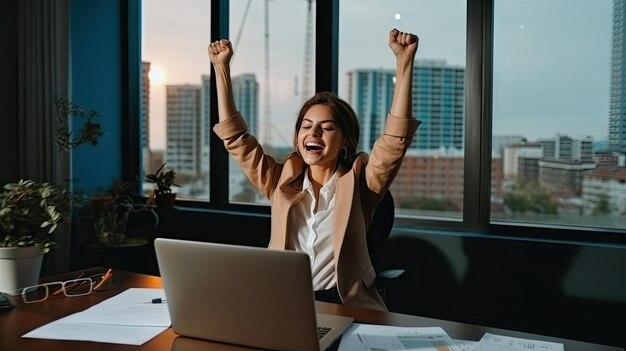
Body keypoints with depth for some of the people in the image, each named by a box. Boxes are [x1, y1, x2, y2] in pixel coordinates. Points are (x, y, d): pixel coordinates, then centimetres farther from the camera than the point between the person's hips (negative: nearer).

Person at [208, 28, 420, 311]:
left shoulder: (358, 182, 2)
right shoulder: (282, 181, 9)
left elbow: (396, 139, -11)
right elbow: (235, 138, 8)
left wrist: (404, 61, -18)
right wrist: (221, 67, 5)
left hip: (344, 306, -2)